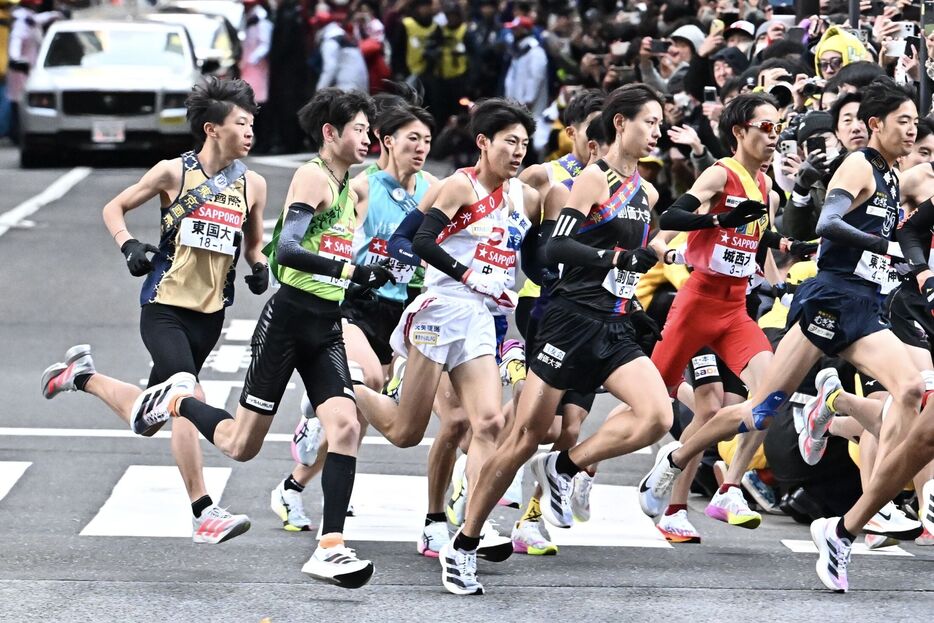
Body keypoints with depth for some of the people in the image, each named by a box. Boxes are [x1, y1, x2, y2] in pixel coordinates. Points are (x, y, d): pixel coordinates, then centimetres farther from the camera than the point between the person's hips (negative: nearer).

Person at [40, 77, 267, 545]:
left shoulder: (252, 185, 4)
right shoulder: (173, 173, -5)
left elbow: (252, 245, 19)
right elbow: (114, 209, 6)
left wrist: (258, 266, -4)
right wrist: (128, 245, -13)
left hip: (209, 314, 5)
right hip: (164, 308, -5)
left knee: (146, 420, 11)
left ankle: (83, 375, 37)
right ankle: (204, 515, -19)